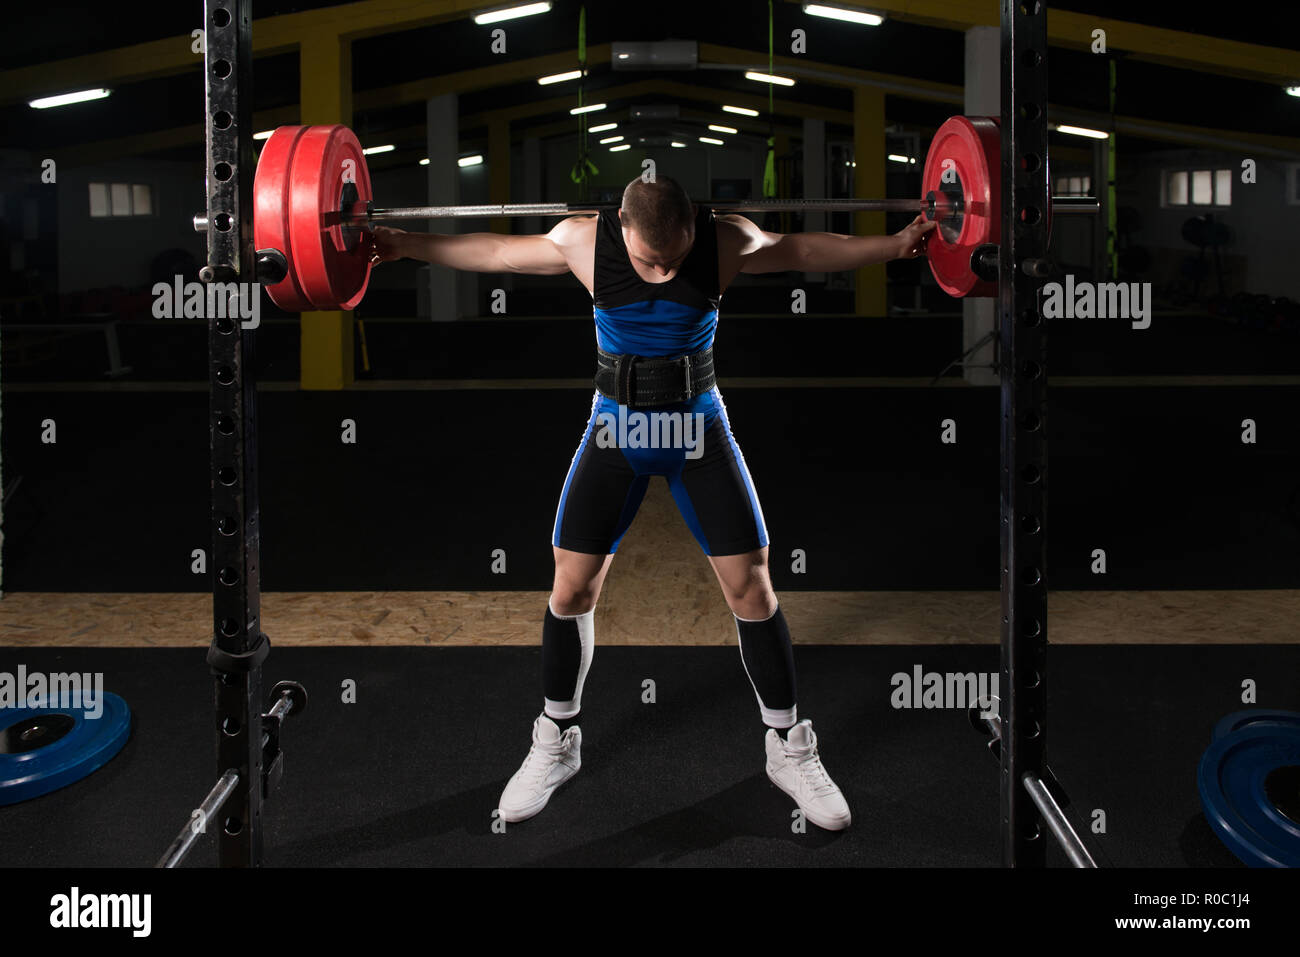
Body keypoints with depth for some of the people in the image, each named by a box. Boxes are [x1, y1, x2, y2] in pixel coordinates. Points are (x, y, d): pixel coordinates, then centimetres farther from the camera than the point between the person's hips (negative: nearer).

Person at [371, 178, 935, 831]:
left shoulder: (726, 241, -17)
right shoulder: (583, 242, -16)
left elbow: (806, 250, 1)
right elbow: (494, 252, 0)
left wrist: (894, 245, -2)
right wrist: (407, 246, 1)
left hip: (700, 427, 0)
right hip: (615, 429, 1)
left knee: (752, 588, -3)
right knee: (571, 587, 0)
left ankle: (789, 749, 13)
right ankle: (556, 742, 22)